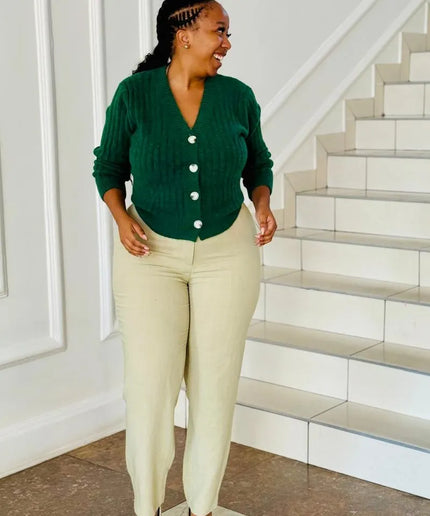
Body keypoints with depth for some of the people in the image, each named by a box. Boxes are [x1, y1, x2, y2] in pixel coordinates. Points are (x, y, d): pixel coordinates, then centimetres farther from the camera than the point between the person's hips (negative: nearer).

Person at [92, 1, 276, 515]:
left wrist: (263, 204, -9)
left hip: (227, 254, 2)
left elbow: (258, 164, 11)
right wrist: (121, 218, -14)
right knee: (148, 386, -3)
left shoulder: (238, 96, -2)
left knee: (215, 386, 6)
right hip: (150, 253, -1)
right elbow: (108, 167, 3)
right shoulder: (133, 93, -7)